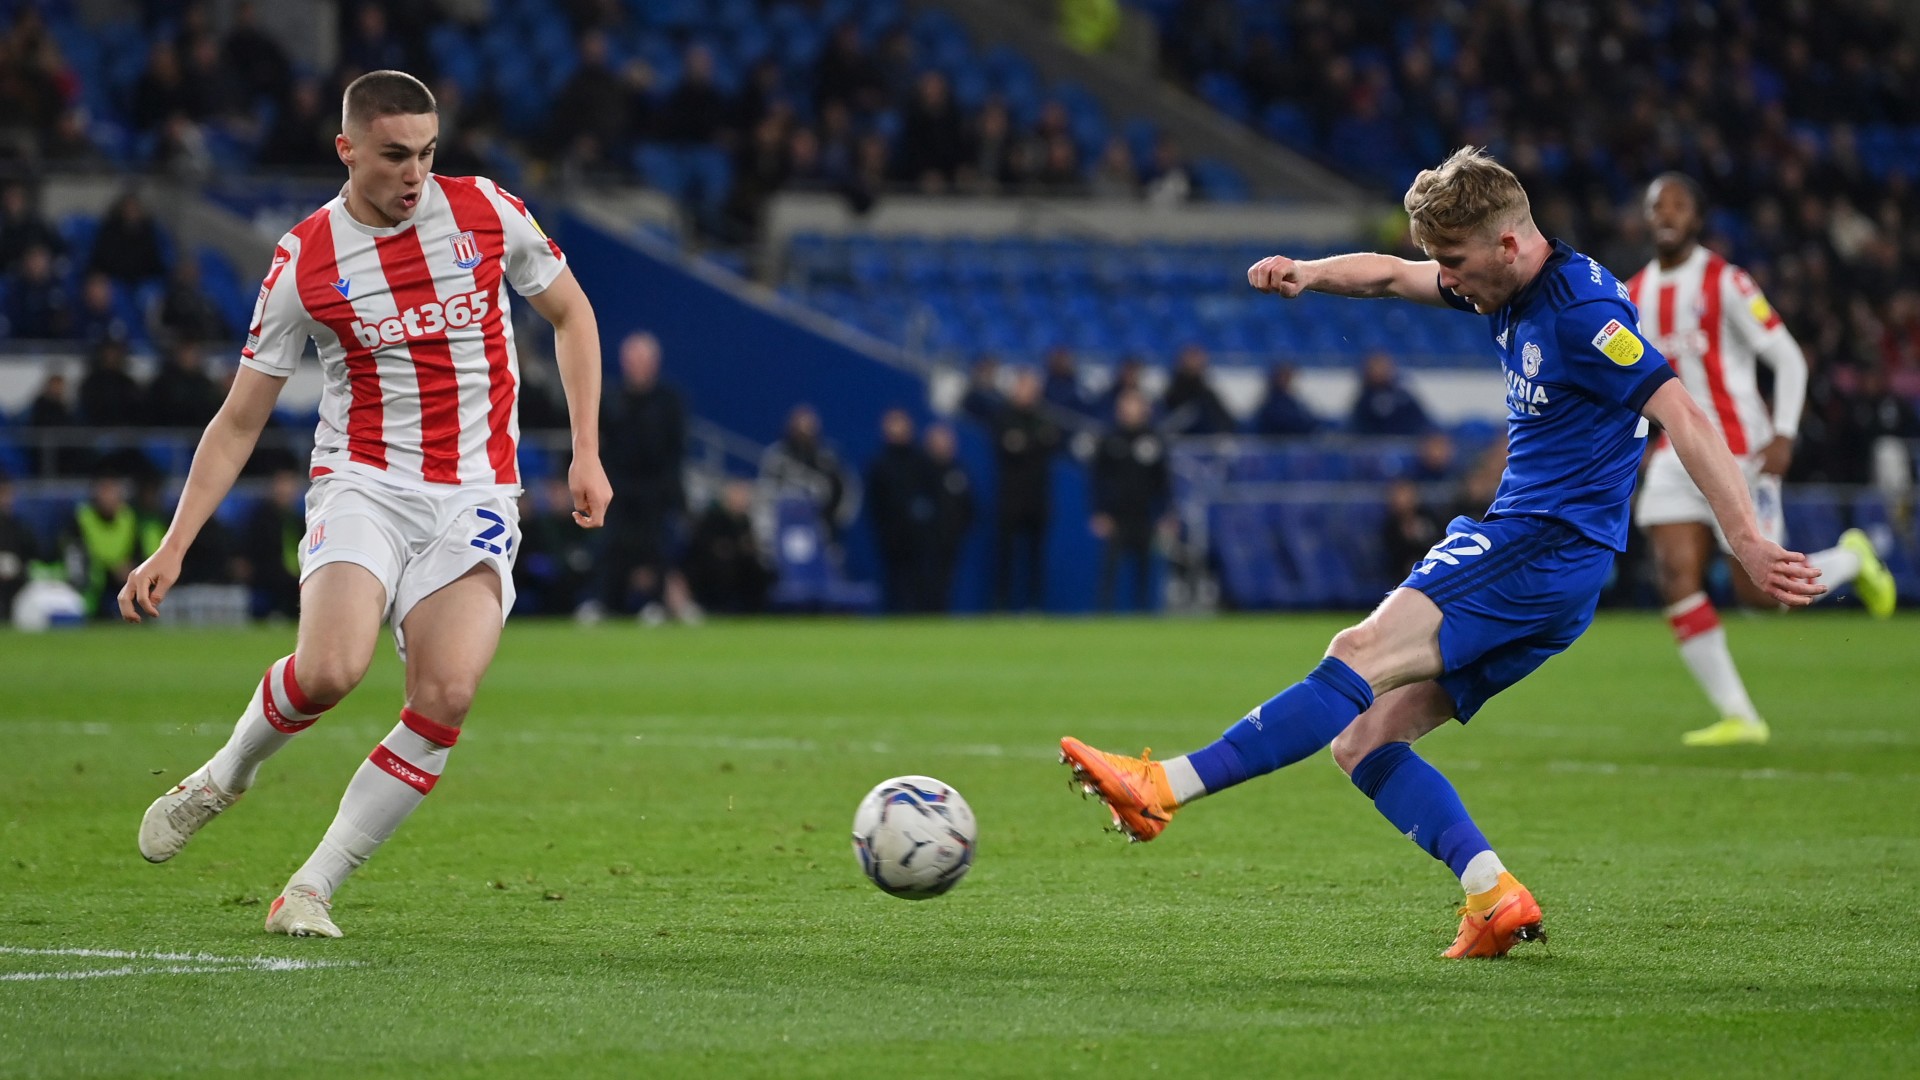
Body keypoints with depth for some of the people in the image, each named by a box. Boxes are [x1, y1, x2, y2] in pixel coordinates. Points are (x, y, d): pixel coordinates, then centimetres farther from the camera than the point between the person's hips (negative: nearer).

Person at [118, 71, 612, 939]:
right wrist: (174, 548, -3)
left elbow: (570, 314, 16)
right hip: (362, 484, -1)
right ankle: (228, 773, 7)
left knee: (445, 697, -19)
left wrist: (586, 452, 7)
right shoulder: (305, 261, -4)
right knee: (329, 669, -27)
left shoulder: (487, 212, 0)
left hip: (475, 493, 1)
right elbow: (240, 419, 3)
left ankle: (313, 887, -7)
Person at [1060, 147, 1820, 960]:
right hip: (1522, 545, 11)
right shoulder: (1509, 290, 14)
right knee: (1362, 738, 1)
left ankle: (1166, 789, -33)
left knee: (1362, 654, -25)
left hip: (1546, 547, -11)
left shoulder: (1582, 308, -14)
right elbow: (1396, 276, 28)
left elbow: (1684, 418, -20)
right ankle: (1496, 898, -11)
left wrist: (1747, 543, -27)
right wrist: (1307, 274, 7)